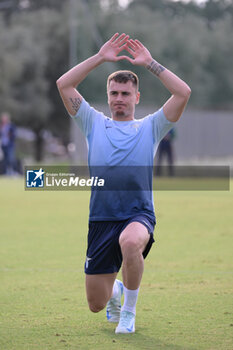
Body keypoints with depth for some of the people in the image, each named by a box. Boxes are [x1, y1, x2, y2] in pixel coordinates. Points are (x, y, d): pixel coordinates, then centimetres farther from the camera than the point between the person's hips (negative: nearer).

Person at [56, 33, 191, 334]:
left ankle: (129, 311, -15)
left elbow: (183, 92, -3)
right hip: (101, 219, 2)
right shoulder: (94, 124, 12)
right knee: (96, 304, 3)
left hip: (139, 215, -2)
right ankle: (115, 290, 44)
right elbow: (64, 84, 3)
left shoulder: (150, 127, 9)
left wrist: (149, 63, -2)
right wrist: (100, 58, 1)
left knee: (130, 242, -40)